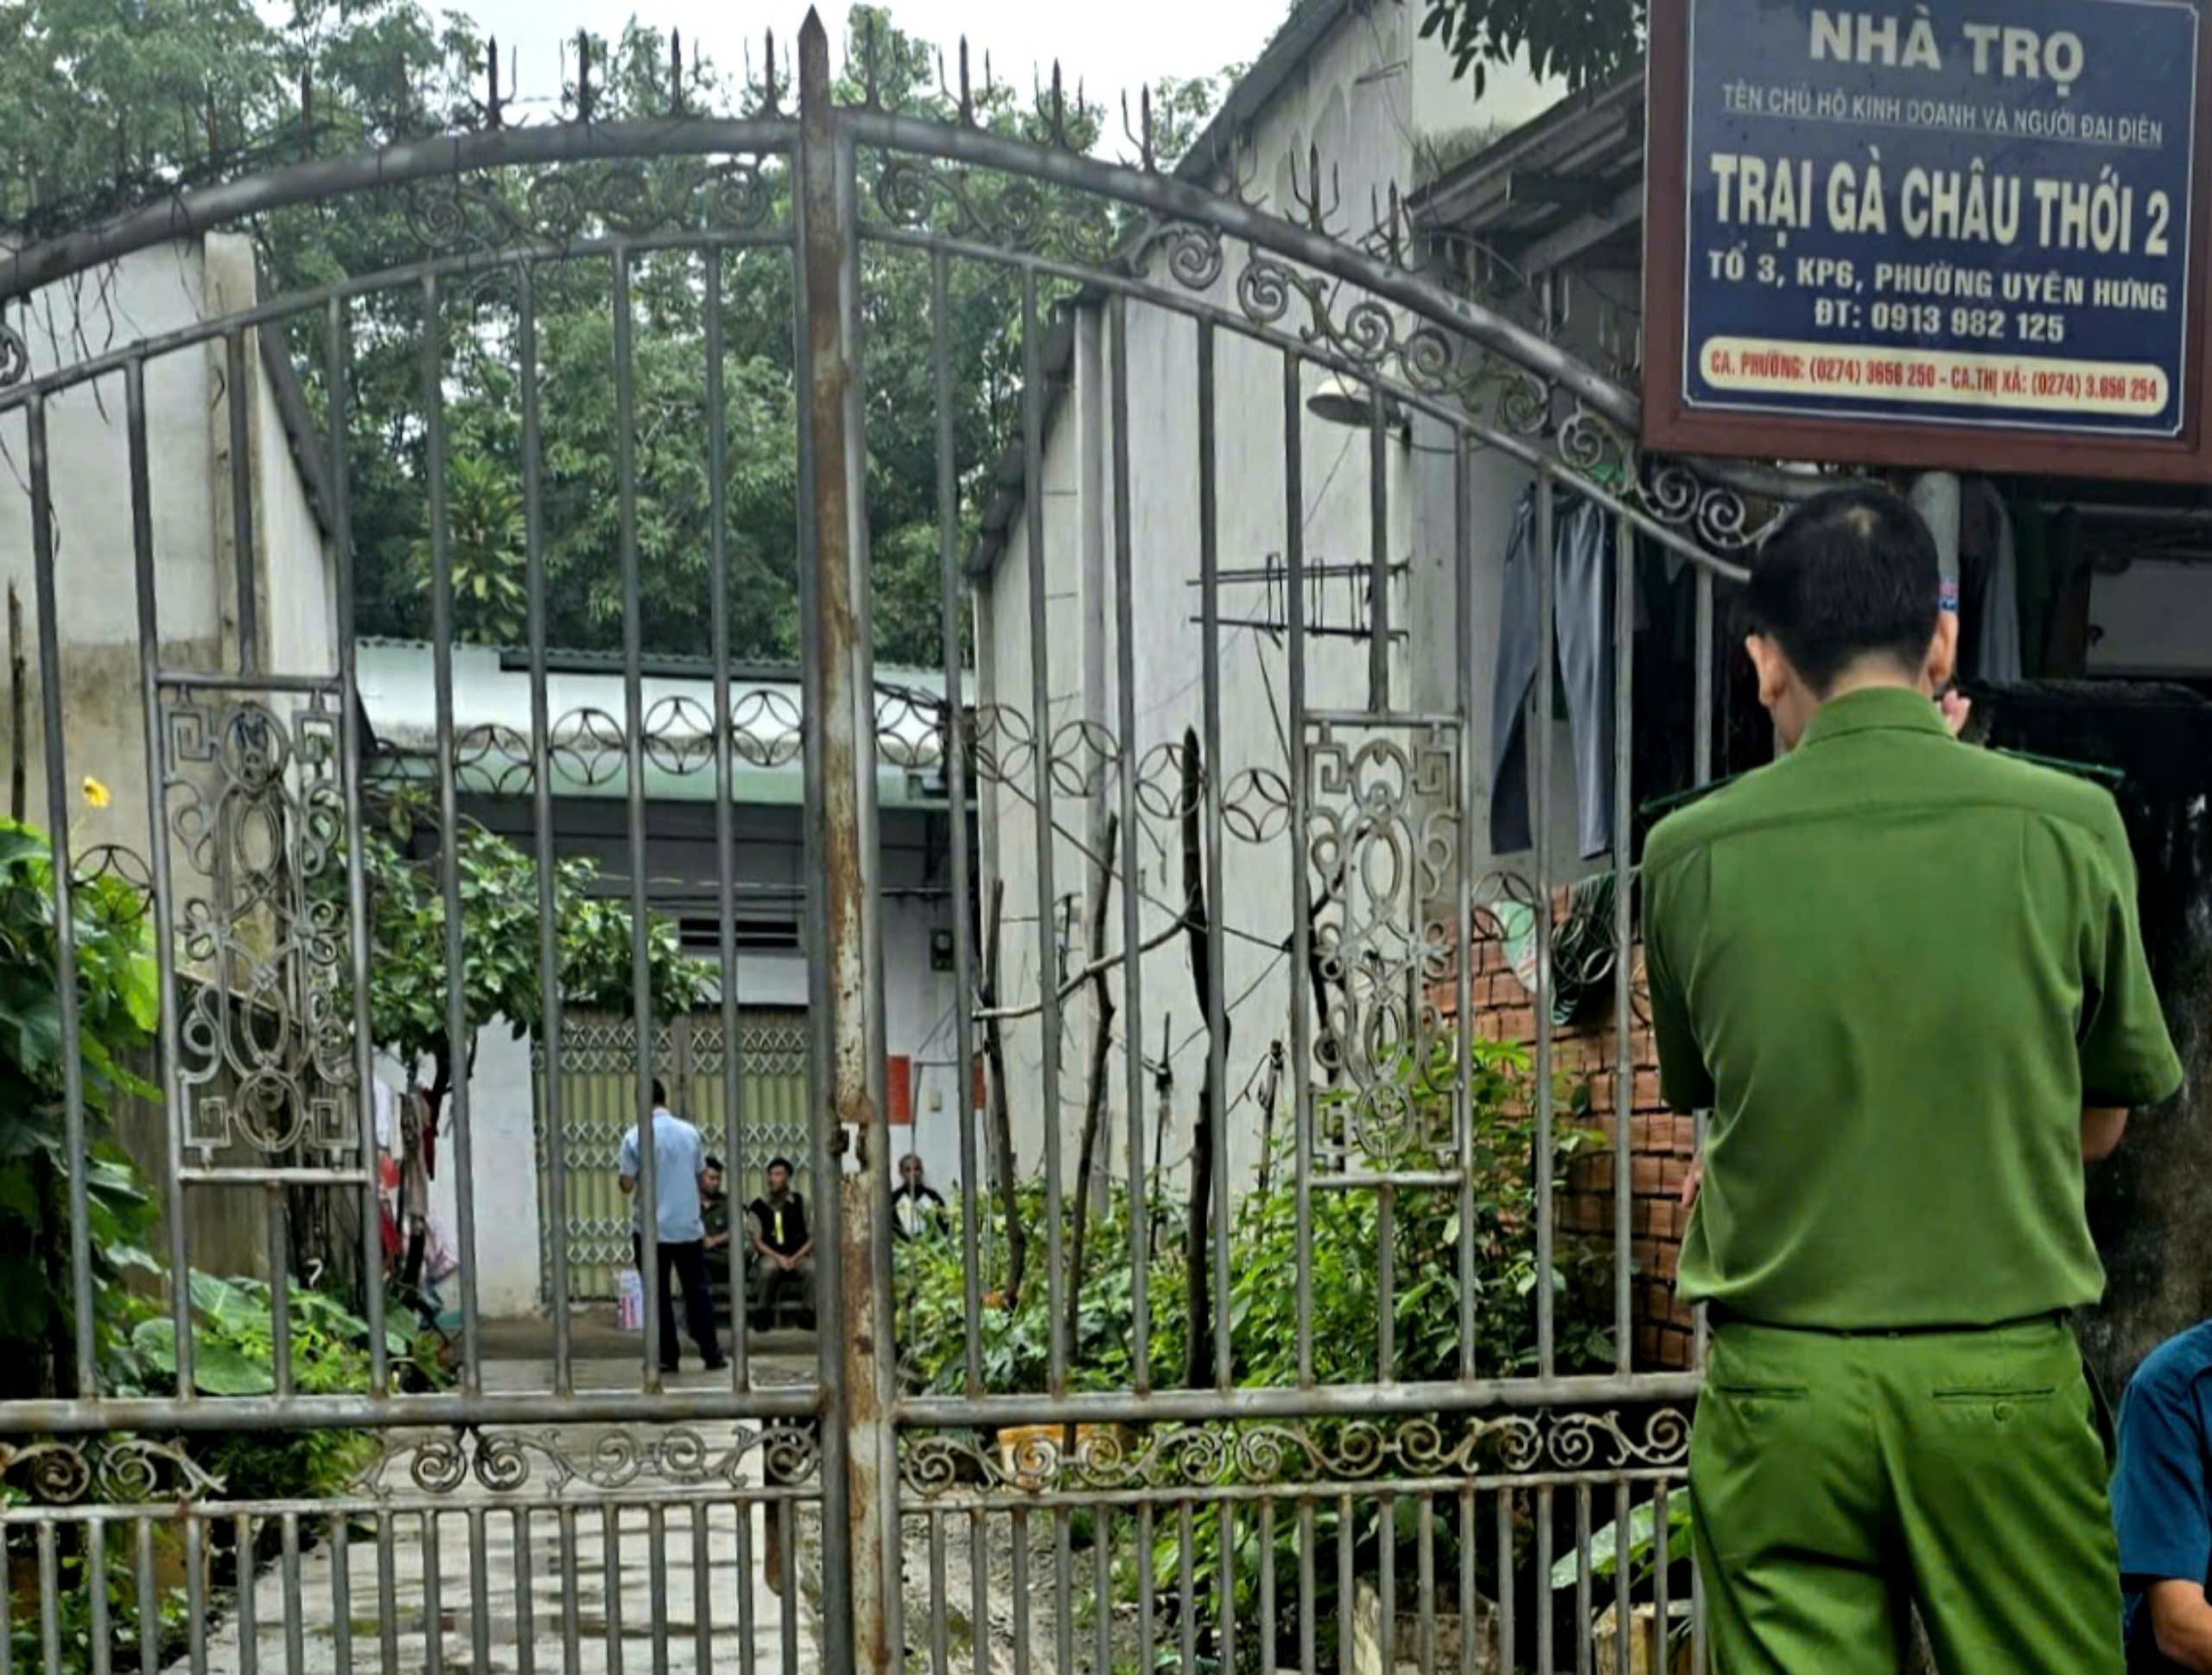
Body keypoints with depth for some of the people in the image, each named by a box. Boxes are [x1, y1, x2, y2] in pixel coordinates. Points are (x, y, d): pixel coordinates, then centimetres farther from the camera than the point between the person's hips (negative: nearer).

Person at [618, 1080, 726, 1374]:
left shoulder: (635, 1138, -9)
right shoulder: (690, 1133, 1)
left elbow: (627, 1186, -9)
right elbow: (702, 1174, 8)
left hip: (650, 1228, -2)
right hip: (689, 1226, 2)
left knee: (658, 1295, 5)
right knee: (698, 1291, 9)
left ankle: (666, 1357, 6)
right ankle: (711, 1354, 9)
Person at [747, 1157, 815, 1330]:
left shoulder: (800, 1203, 8)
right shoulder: (759, 1206, 6)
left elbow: (812, 1238, 5)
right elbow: (757, 1241, 2)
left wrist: (795, 1258, -11)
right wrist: (778, 1257, -15)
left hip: (798, 1256, 1)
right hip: (770, 1256, -1)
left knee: (812, 1268, -32)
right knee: (769, 1267, -36)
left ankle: (810, 1314, -15)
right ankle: (763, 1313, -14)